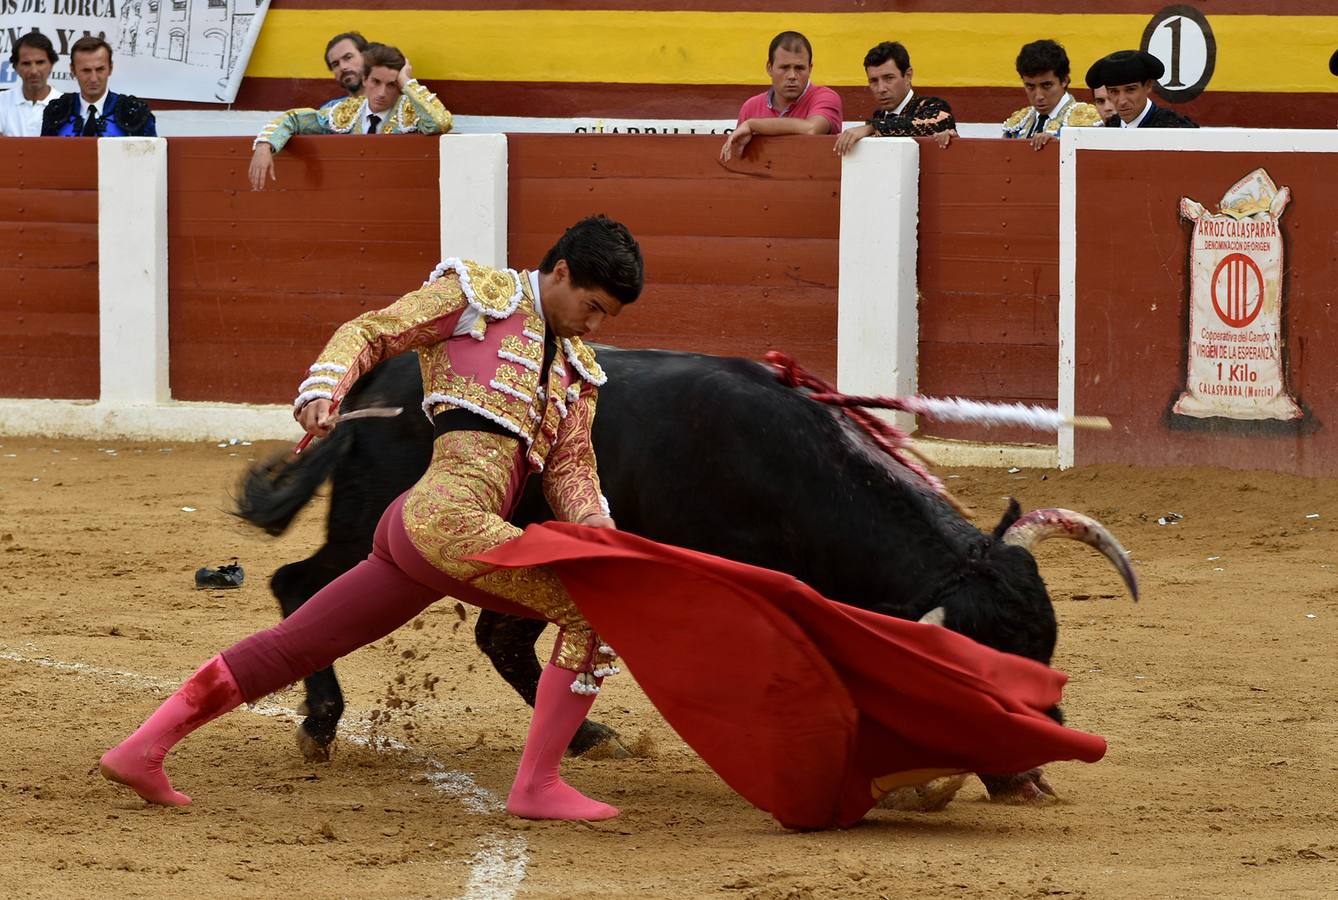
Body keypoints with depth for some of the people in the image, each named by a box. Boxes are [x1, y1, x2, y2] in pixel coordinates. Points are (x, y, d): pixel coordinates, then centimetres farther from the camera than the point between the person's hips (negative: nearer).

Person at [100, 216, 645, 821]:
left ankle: (142, 748, 11)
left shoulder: (574, 369, 27)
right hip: (448, 515, -9)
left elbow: (570, 467, 20)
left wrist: (597, 527, 0)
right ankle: (537, 784, -9)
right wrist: (323, 390, -18)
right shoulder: (479, 294, 6)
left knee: (289, 651, 9)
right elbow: (370, 333, 1)